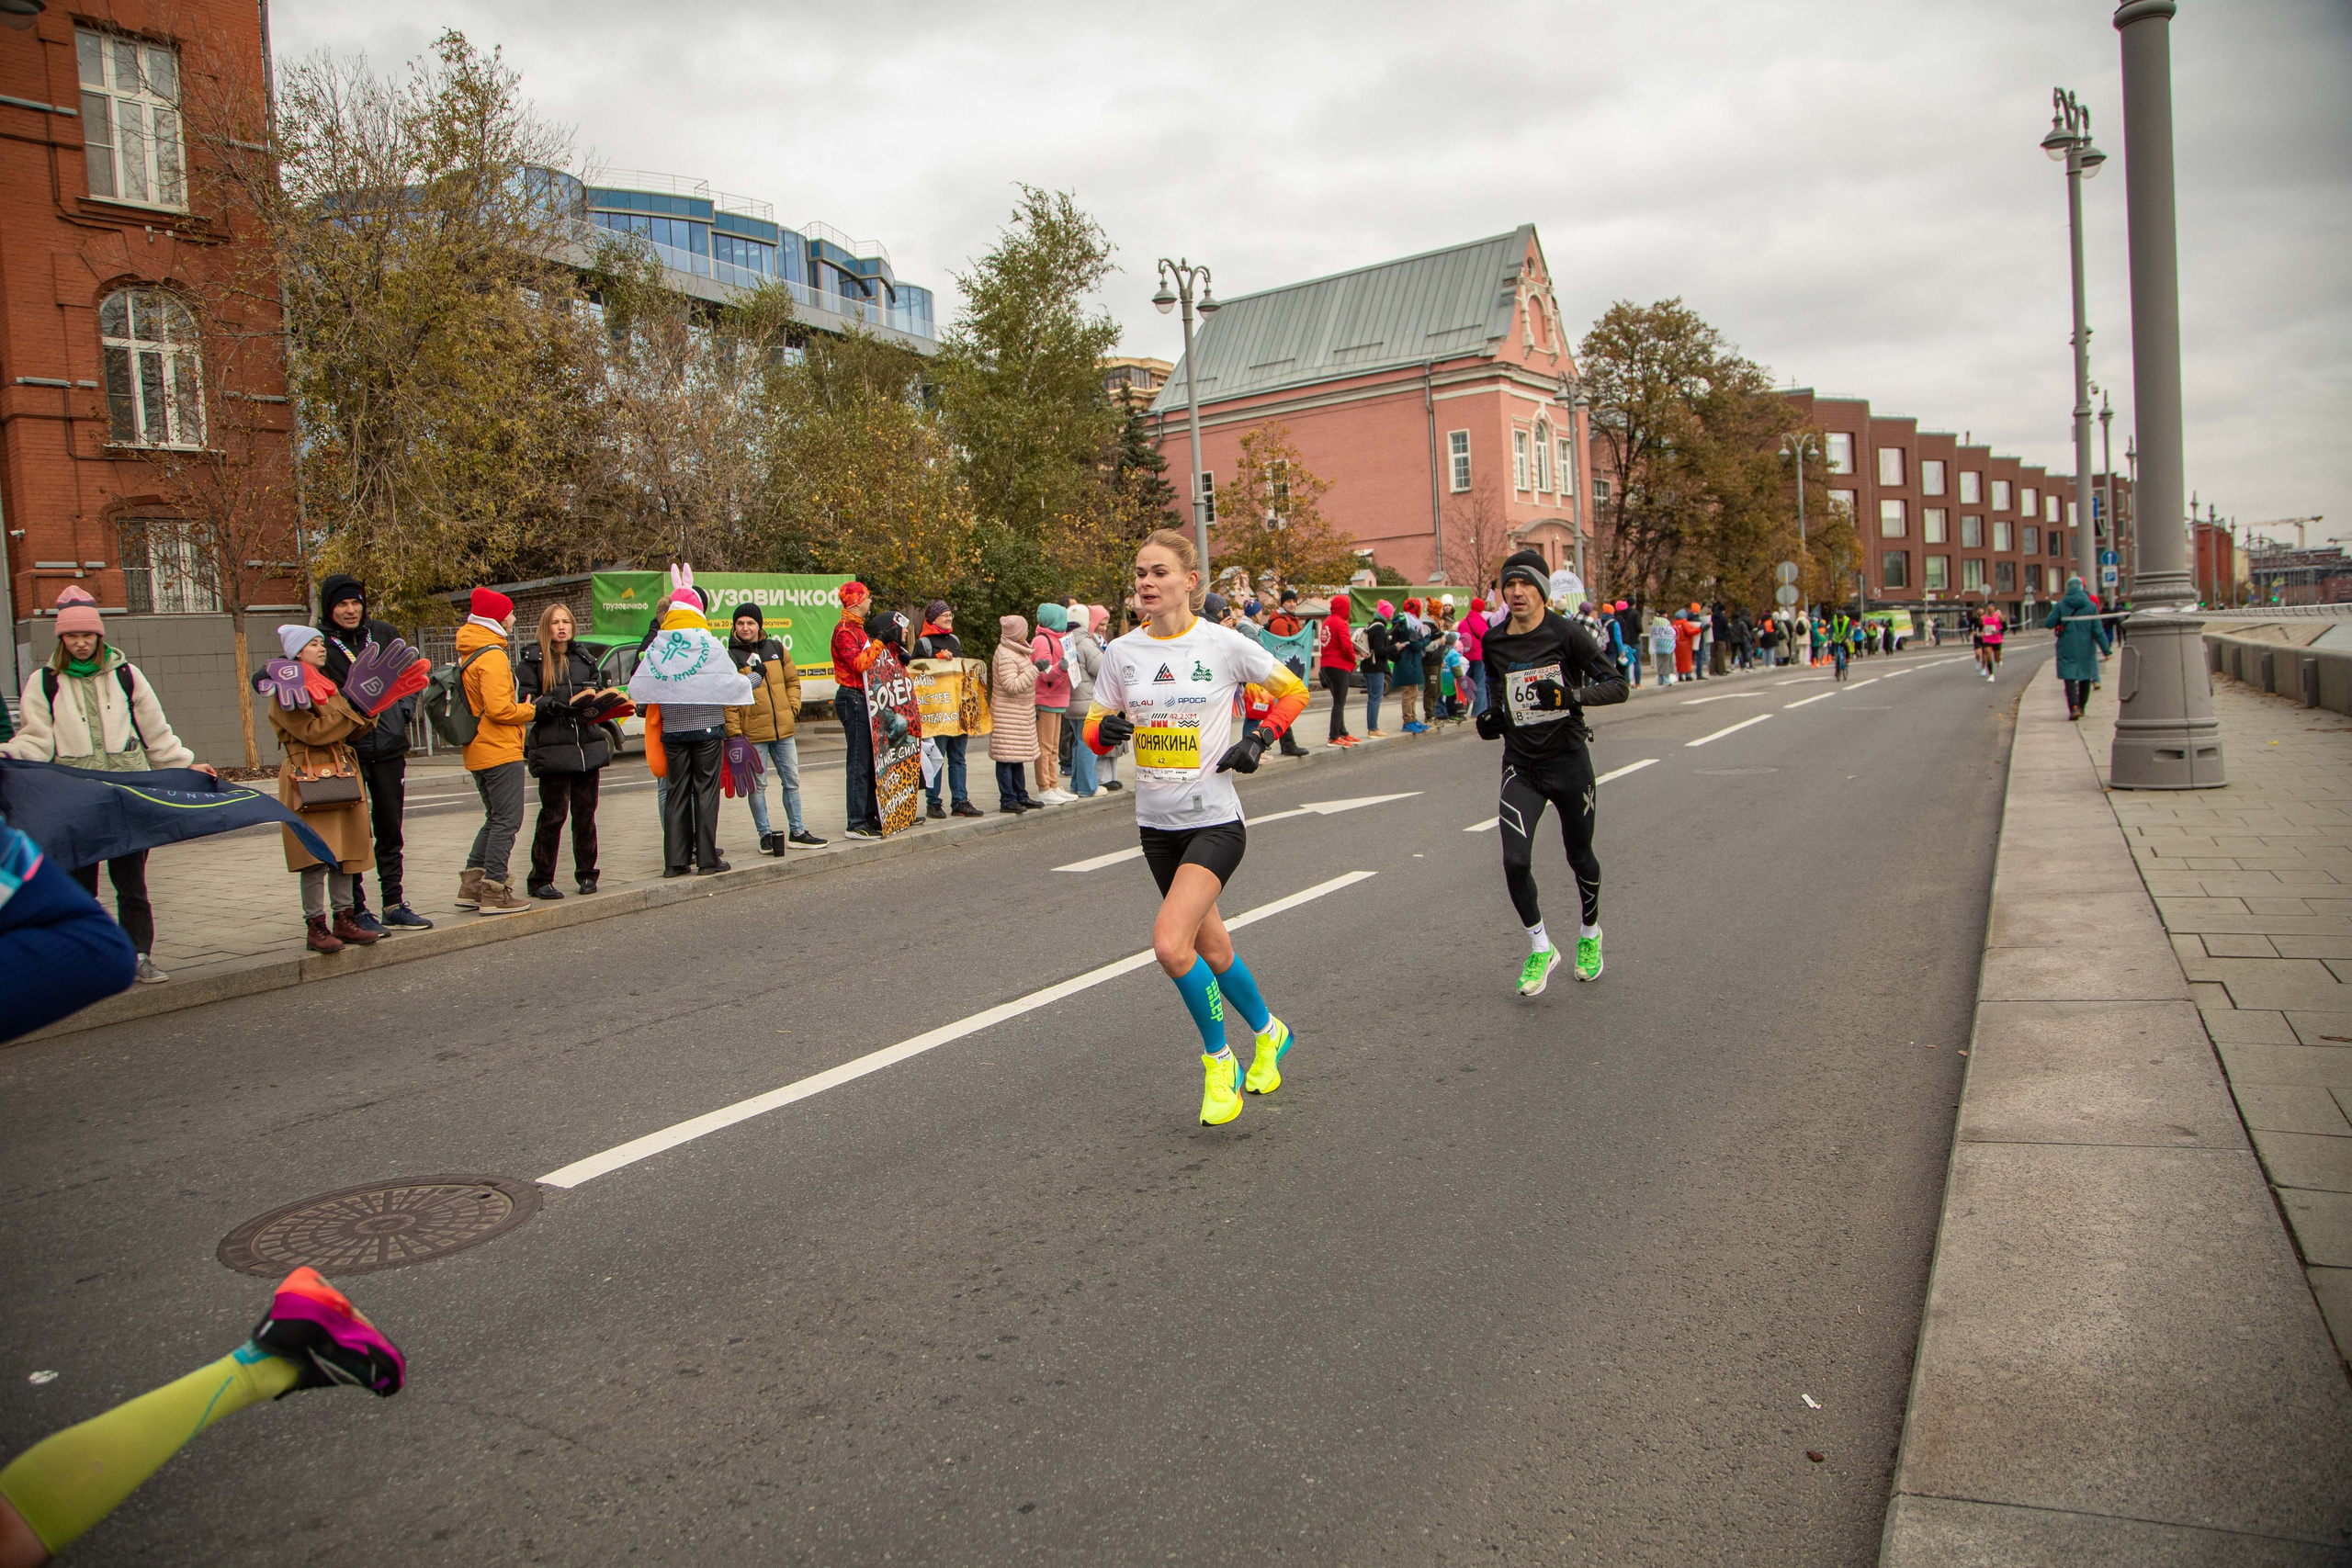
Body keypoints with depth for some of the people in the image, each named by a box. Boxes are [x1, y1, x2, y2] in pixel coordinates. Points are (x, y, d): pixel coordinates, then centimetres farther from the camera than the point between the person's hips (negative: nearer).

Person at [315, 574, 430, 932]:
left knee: (391, 831, 12)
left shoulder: (383, 633, 7)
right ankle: (357, 910, 6)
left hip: (389, 746, 4)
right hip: (346, 751, -4)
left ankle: (394, 905, 21)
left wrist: (404, 711, 4)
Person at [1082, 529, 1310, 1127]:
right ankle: (1268, 1032, 43)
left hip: (1215, 819, -5)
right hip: (1156, 823, 5)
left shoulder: (1225, 645, -9)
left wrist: (1257, 740, -9)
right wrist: (1106, 729, -14)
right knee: (1210, 945, 17)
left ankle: (1218, 1060, 3)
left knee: (1170, 944, -20)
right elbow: (1094, 727, 9)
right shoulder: (1122, 652, 1)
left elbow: (1293, 692, 5)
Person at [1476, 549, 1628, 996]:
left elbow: (1617, 686, -11)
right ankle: (1540, 948, 7)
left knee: (1580, 856, 12)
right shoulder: (1493, 642, 2)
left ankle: (1590, 935, 40)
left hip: (1568, 760, -2)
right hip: (1520, 763, 3)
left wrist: (1572, 695, -28)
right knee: (1515, 860, -13)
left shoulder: (1566, 634, -11)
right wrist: (1490, 720, 0)